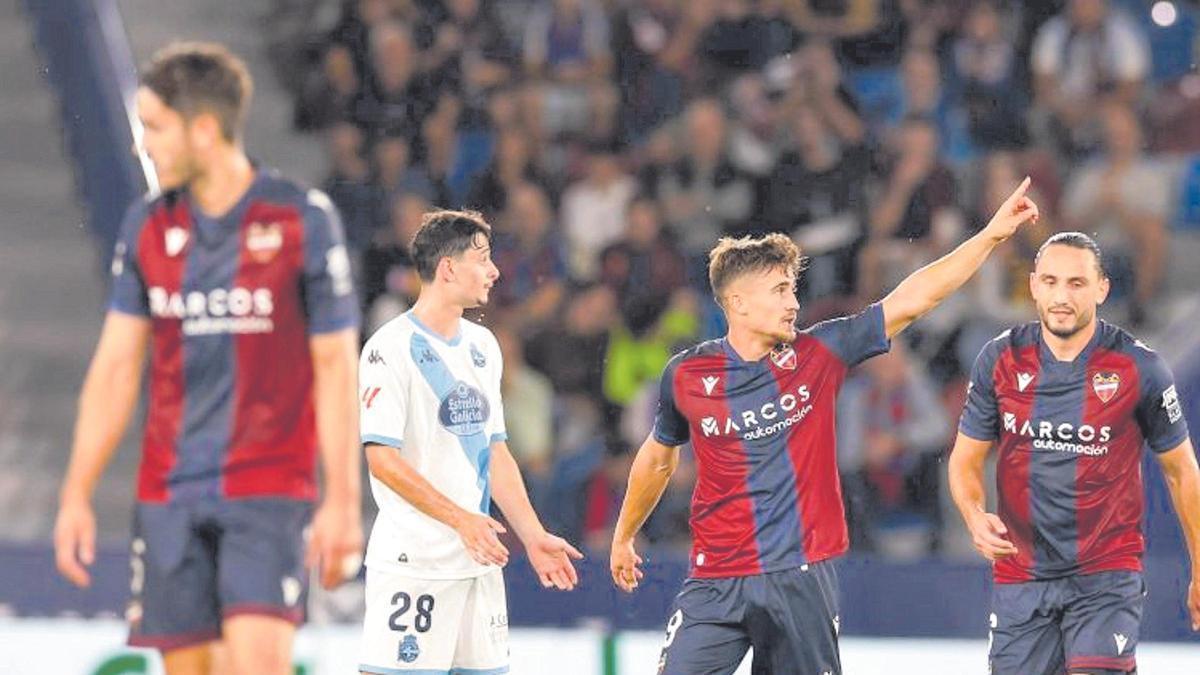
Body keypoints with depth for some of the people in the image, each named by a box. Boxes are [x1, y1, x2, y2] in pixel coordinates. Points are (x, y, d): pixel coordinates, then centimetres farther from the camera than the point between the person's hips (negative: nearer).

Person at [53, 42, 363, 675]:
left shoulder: (304, 220, -5)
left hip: (269, 489, -4)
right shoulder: (147, 226, 7)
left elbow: (335, 368, -4)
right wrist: (76, 496, 5)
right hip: (167, 497, 4)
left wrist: (342, 502, -9)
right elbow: (116, 366, 10)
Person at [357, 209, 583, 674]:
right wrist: (460, 519, -22)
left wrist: (534, 537, 14)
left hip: (479, 558, 8)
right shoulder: (391, 348, -9)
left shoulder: (482, 346, 15)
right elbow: (382, 457, -16)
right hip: (411, 561, -8)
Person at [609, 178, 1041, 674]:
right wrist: (623, 537, 30)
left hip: (803, 578, 1)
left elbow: (911, 300, -2)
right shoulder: (686, 377, 0)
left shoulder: (818, 356, 0)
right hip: (716, 584, -1)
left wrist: (992, 234, -6)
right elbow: (658, 458, 18)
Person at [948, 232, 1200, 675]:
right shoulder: (1001, 360, -2)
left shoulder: (1139, 368, -7)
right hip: (1020, 574, 3)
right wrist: (976, 518, -15)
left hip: (1106, 575, -3)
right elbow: (966, 460, 7)